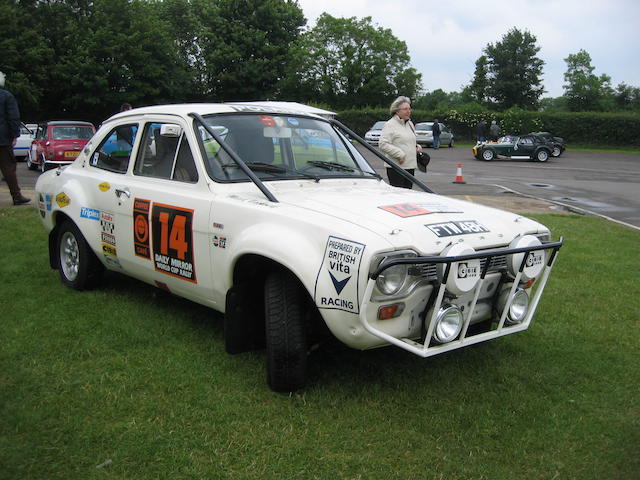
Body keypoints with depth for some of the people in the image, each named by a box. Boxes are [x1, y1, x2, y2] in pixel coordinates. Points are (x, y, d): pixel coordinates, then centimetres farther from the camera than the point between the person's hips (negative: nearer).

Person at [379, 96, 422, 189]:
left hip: (410, 166, 8)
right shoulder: (390, 125, -7)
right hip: (396, 167, -8)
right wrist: (399, 154, -20)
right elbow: (383, 145, -17)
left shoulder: (410, 124, 18)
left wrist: (417, 147, 9)